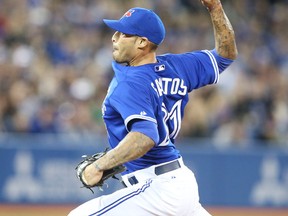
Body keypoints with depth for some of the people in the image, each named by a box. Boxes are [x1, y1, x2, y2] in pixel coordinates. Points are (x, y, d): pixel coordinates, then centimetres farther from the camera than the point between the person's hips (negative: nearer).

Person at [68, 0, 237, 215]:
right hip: (182, 180, 9)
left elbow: (145, 136, -31)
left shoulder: (130, 83, -17)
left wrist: (100, 165, -29)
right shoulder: (174, 67, 6)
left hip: (158, 188, -9)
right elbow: (226, 54, 17)